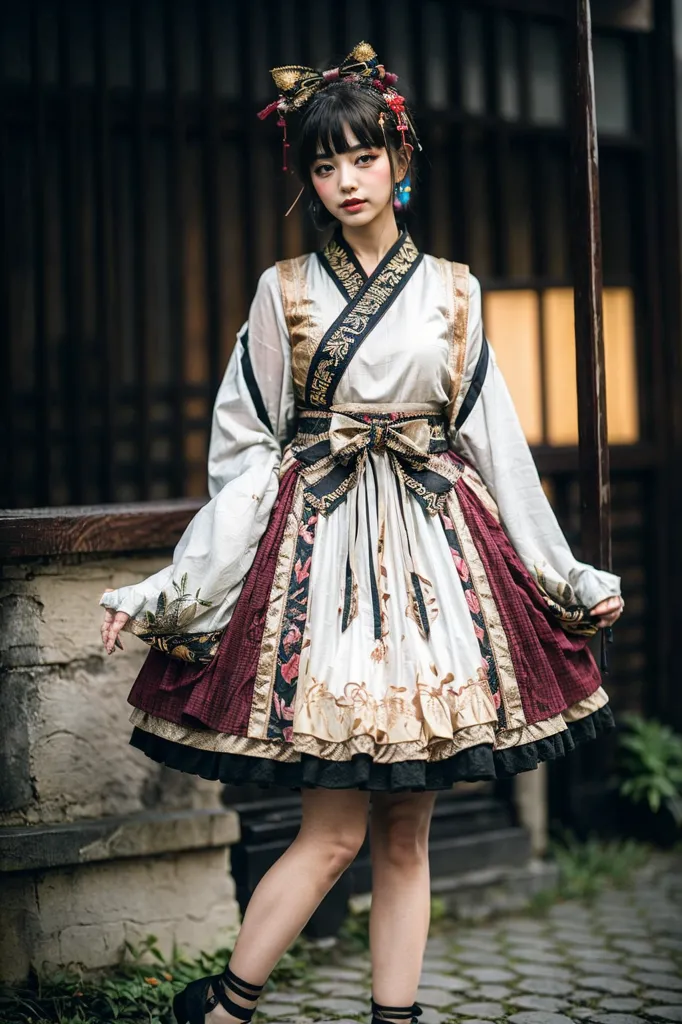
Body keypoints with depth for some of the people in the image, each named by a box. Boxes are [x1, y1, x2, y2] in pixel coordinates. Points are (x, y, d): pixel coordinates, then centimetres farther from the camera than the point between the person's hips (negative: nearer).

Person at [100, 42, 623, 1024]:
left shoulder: (451, 291, 10)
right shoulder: (284, 291, 6)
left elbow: (496, 443, 14)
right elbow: (244, 452, 5)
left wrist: (566, 576, 15)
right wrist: (166, 592, 0)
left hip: (433, 552, 2)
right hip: (320, 554, -2)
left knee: (407, 830, 4)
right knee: (337, 829, -6)